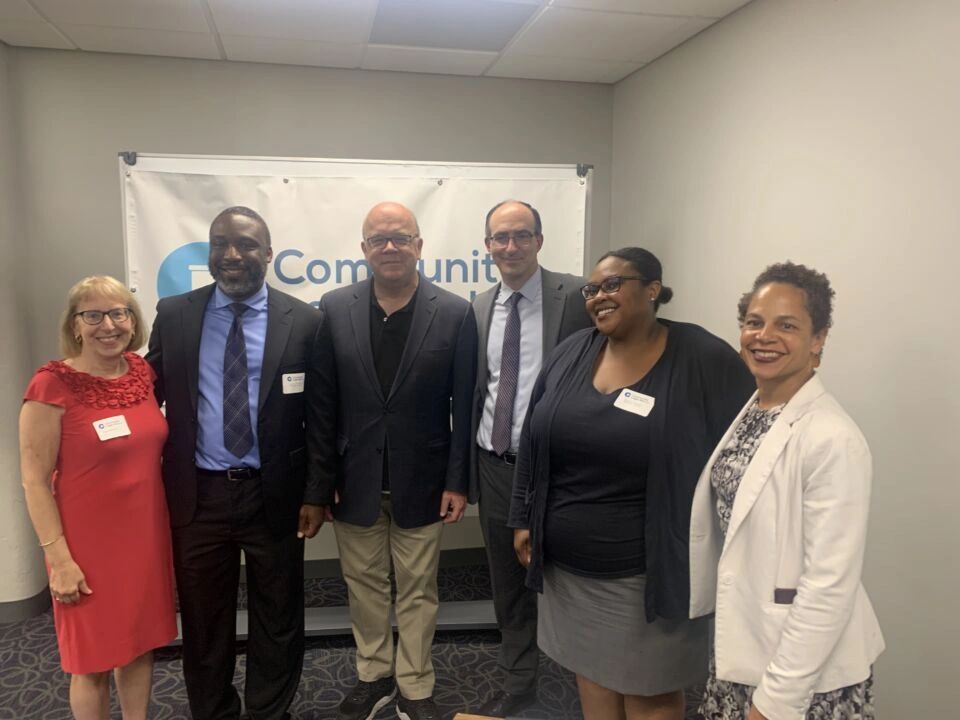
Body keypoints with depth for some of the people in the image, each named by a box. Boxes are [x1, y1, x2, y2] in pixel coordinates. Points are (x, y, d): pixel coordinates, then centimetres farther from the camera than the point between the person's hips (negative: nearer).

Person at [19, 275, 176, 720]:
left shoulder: (142, 371, 2)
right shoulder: (52, 386, -15)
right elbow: (34, 481, -12)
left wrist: (168, 524, 12)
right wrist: (59, 558, -14)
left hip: (146, 534, 5)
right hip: (88, 543, -5)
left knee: (141, 641, 18)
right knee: (93, 656, 11)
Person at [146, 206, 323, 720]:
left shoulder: (303, 321, -5)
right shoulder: (173, 315, 1)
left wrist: (315, 495, -4)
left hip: (275, 496, -1)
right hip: (196, 496, 2)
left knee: (277, 622, 15)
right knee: (203, 623, 18)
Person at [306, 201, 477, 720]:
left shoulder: (455, 313, -7)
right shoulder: (335, 309, -2)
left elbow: (464, 406, -5)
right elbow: (320, 403, -1)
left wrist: (458, 481, -7)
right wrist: (323, 478, -2)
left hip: (421, 482, -1)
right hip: (355, 480, 2)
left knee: (417, 591, 12)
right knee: (364, 585, 17)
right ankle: (373, 676, 38)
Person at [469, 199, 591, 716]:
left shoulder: (576, 296, -9)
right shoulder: (480, 307, 8)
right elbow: (475, 388, 12)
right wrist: (465, 467, 8)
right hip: (493, 466, 5)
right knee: (508, 585, 18)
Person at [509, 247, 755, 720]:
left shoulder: (705, 361, -12)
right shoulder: (571, 354, 0)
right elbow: (533, 440, 7)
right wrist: (524, 519, 7)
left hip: (648, 571, -4)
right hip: (568, 563, 4)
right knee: (591, 673, 20)